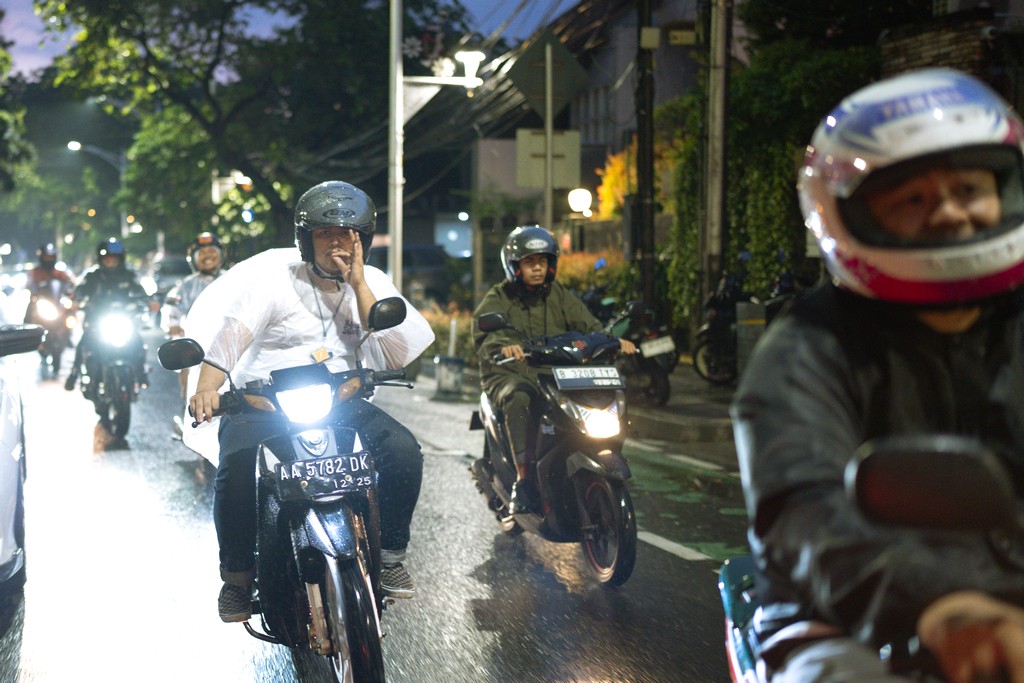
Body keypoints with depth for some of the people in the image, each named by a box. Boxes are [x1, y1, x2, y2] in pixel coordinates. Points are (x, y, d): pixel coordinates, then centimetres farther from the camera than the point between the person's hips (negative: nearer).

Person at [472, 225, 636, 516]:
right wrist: (504, 345, -39)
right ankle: (524, 481, -37)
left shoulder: (559, 295, 16)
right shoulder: (498, 298, 3)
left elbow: (587, 324, 2)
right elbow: (483, 334, -15)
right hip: (510, 374, -3)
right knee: (520, 399, -39)